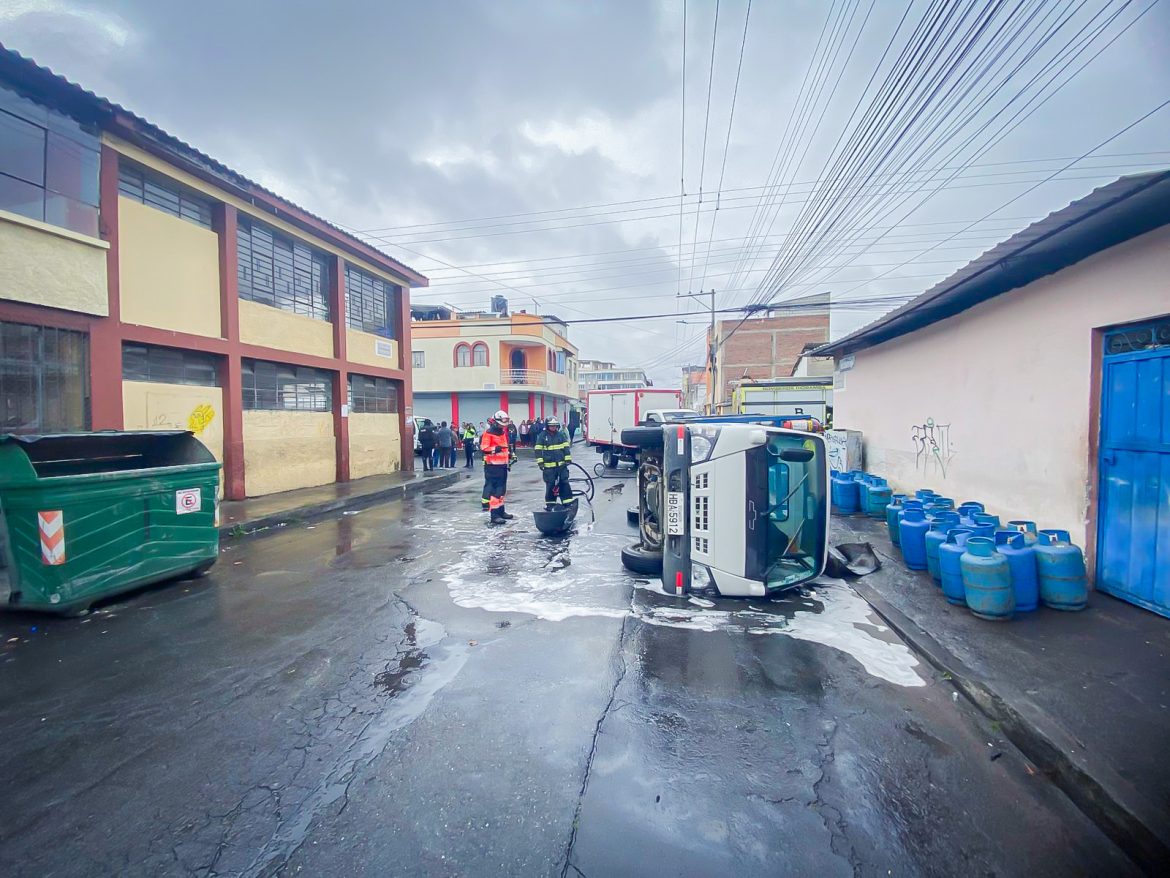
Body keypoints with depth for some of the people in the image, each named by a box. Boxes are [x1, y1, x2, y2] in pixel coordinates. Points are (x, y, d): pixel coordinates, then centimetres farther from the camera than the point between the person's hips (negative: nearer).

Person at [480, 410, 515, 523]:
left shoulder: (503, 432, 15)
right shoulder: (488, 433, -12)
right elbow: (483, 448, -20)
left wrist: (511, 454, 17)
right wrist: (495, 449, -32)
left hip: (503, 465, 9)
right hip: (492, 466, -9)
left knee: (502, 489, 17)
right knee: (494, 490, -11)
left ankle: (501, 511, 29)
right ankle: (494, 515, -9)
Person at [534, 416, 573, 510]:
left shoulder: (561, 434, 5)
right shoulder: (542, 436, -2)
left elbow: (566, 447, 7)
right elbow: (538, 450, -2)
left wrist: (568, 459, 1)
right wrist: (540, 462, -8)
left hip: (562, 464, 2)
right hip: (549, 465, -2)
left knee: (564, 482, 3)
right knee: (550, 484, 4)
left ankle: (568, 502, 8)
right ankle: (550, 503, 15)